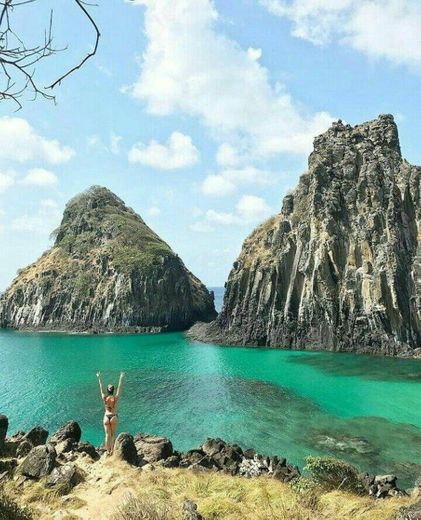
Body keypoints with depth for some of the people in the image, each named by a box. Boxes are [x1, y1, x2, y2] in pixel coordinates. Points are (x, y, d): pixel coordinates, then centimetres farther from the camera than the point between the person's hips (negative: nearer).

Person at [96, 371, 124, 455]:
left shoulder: (104, 398, -7)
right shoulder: (116, 398, -10)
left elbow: (101, 388, 1)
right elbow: (119, 388, -4)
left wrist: (99, 378, 8)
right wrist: (121, 378, 4)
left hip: (106, 417, 1)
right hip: (114, 417, -1)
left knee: (107, 435, 8)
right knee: (113, 434, 11)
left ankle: (108, 451, 10)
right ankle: (112, 451, 8)